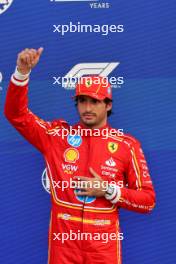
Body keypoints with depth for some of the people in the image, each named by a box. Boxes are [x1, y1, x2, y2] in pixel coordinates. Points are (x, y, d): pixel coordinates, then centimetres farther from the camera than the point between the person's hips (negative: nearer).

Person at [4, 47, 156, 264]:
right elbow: (16, 114, -3)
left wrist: (107, 191, -12)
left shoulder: (127, 146, -1)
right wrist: (22, 72, -16)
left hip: (104, 242, 0)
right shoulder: (57, 134, 3)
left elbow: (148, 200, 2)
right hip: (63, 239, 1)